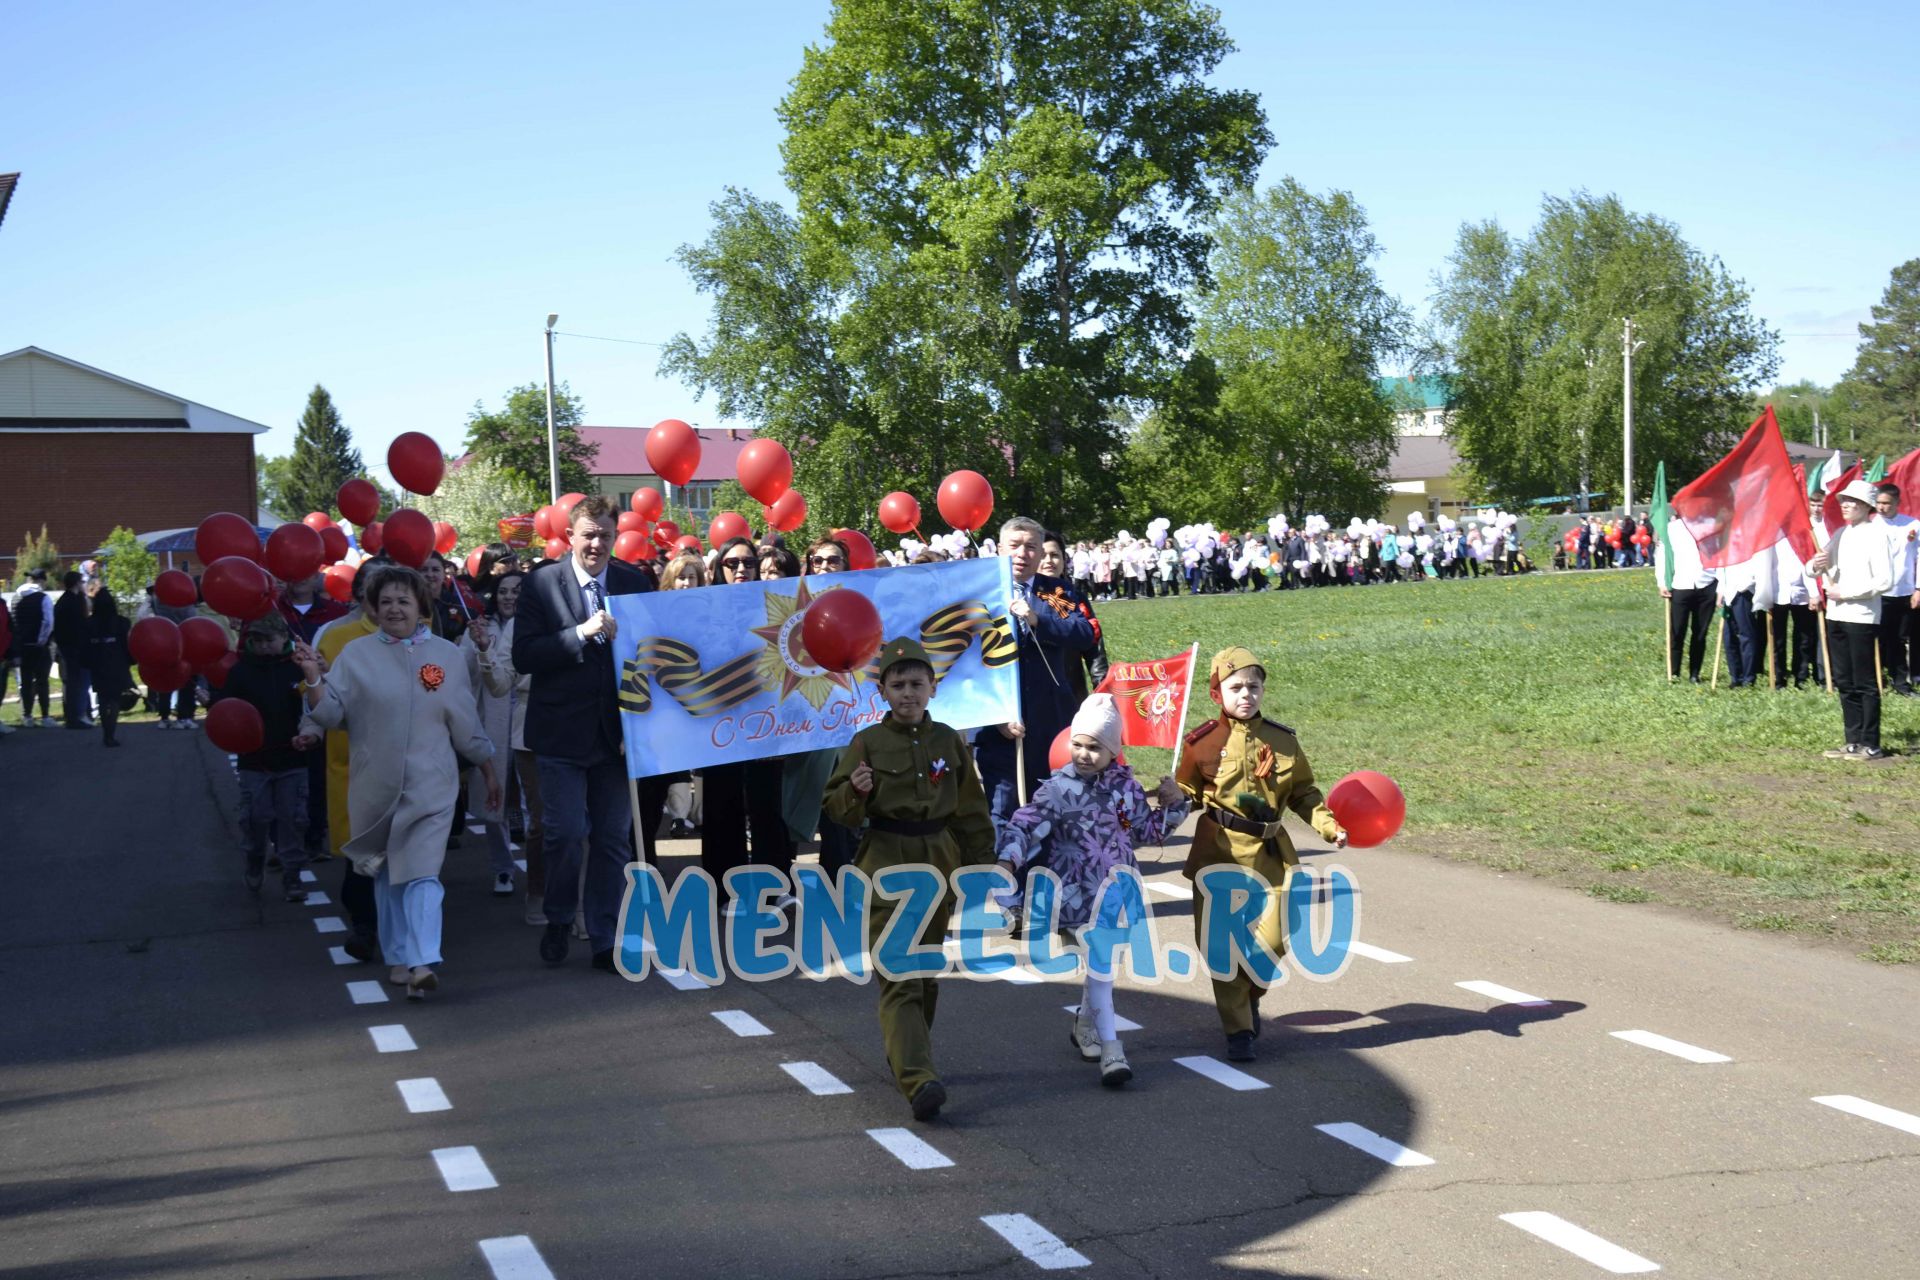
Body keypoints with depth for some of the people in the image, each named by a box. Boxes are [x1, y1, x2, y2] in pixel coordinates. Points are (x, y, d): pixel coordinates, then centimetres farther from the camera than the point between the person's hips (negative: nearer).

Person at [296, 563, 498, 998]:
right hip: (375, 786, 1)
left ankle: (422, 963, -21)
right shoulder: (356, 655, 2)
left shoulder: (447, 656, 4)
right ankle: (398, 957, 22)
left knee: (422, 873, -12)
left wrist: (489, 770, 14)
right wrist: (314, 680, -21)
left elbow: (465, 723, 11)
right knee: (386, 875, 10)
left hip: (430, 786, -1)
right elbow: (331, 714, -4)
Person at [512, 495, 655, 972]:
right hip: (562, 731, -2)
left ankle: (605, 941, 16)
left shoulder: (636, 583, 6)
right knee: (567, 832, -6)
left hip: (616, 731, 3)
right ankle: (558, 920, 19)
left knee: (614, 839, 6)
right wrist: (582, 634, -20)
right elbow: (524, 656, -11)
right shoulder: (542, 583, -2)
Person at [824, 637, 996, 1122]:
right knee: (898, 978, -12)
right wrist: (856, 792, -24)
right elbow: (838, 810, -2)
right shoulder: (868, 742, -3)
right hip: (886, 866, -4)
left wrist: (981, 866, 10)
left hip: (939, 863, 4)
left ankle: (907, 1055, 33)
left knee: (927, 972, 14)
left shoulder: (949, 742, 5)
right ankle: (918, 1080, -21)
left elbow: (972, 810, 12)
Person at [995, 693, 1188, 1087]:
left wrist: (1172, 805, 1)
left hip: (1119, 888, 5)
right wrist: (1008, 861, -30)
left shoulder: (1126, 785, 5)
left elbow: (1146, 832, 15)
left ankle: (1085, 1023, 41)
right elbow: (1024, 826, -14)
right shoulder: (1058, 789, -9)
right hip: (1079, 893, -5)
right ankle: (1110, 1047, -9)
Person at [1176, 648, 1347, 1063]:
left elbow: (1303, 794, 13)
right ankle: (1238, 1029, 13)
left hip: (1269, 853, 2)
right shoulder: (1204, 744, -2)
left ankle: (1248, 996, 27)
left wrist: (1330, 826, 0)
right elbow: (1185, 795, 5)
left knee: (1272, 939, -5)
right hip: (1218, 853, -2)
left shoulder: (1283, 741, 6)